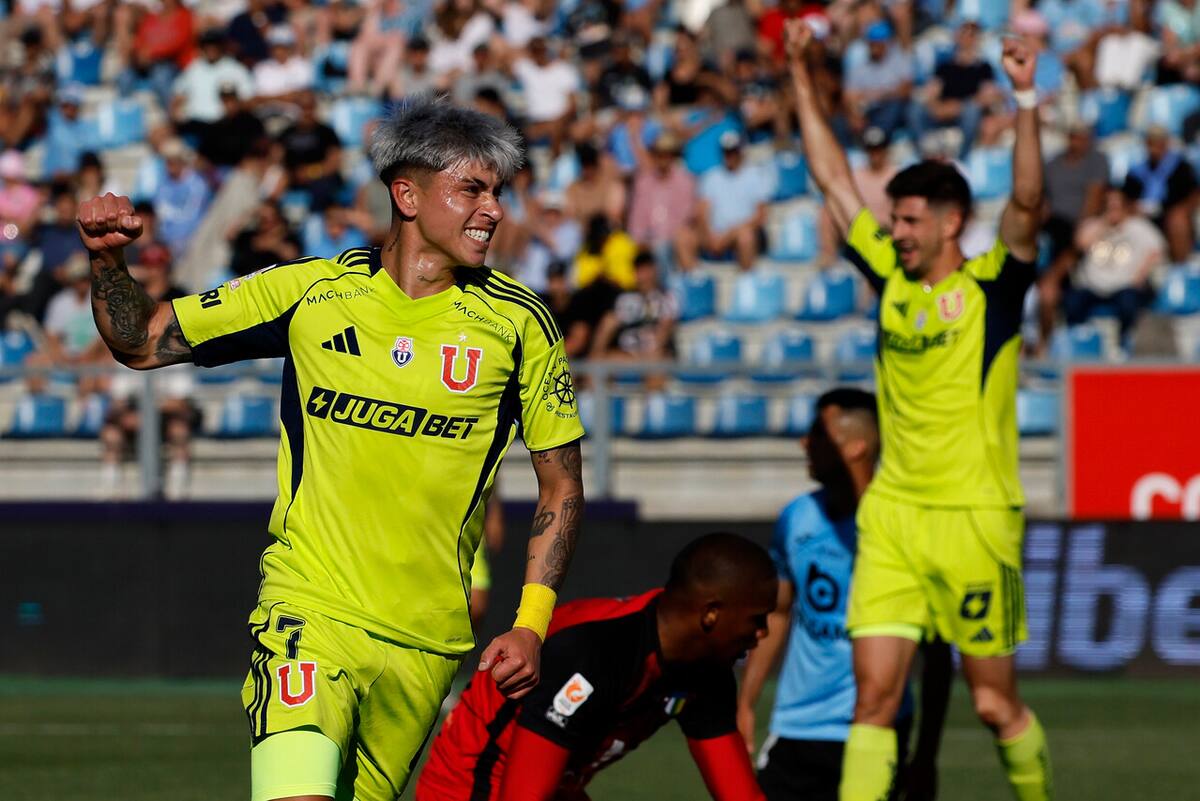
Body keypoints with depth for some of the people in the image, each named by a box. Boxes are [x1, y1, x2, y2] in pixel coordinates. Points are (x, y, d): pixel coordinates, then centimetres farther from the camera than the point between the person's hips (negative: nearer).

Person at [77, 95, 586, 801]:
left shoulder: (517, 322, 0)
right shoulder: (310, 292, 0)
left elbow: (562, 487, 7)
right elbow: (142, 341, 9)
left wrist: (531, 627, -2)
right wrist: (108, 259, -11)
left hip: (428, 639, 2)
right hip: (309, 611, -2)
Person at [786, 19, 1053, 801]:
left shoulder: (992, 286, -4)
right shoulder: (891, 278, 9)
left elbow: (1027, 204, -20)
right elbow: (834, 178, 15)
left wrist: (1026, 102, -30)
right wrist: (804, 79, 14)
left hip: (976, 518, -4)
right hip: (892, 516, 4)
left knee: (996, 703, 3)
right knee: (874, 692, -5)